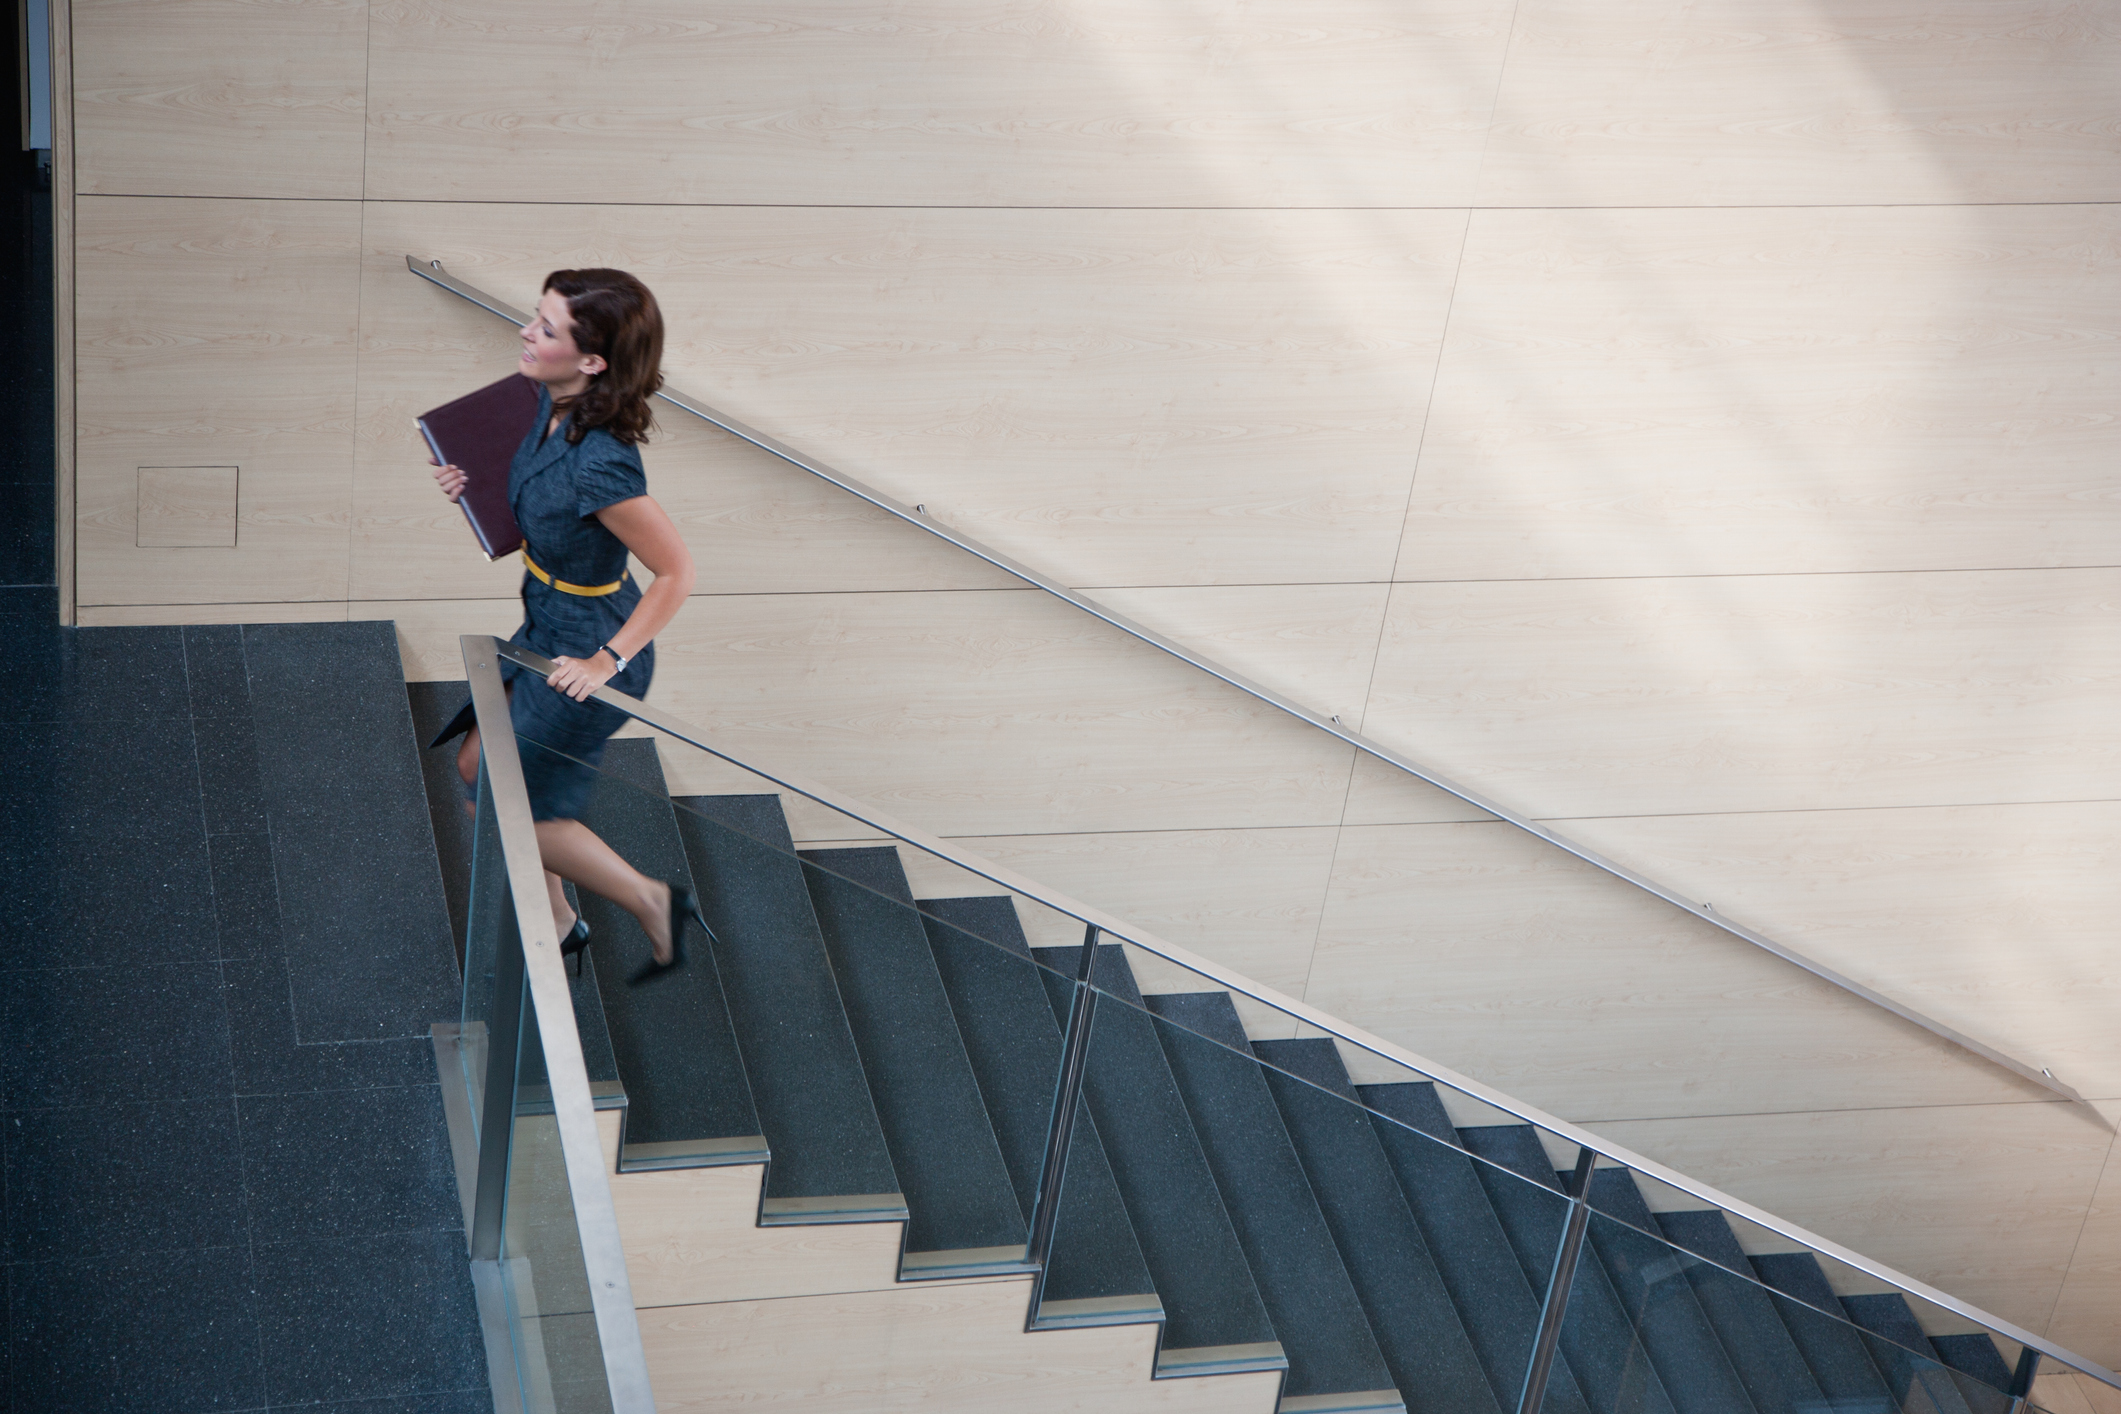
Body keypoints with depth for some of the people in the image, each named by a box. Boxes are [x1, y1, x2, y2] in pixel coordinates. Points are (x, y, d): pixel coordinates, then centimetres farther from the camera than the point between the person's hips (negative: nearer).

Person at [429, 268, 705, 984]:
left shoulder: (599, 466, -35)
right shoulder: (552, 404, -9)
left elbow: (676, 570, -26)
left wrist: (609, 661, -22)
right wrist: (475, 482, -5)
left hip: (585, 650, -9)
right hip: (545, 625, 9)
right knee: (477, 767, 22)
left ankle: (654, 905, 26)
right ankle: (557, 925, 40)